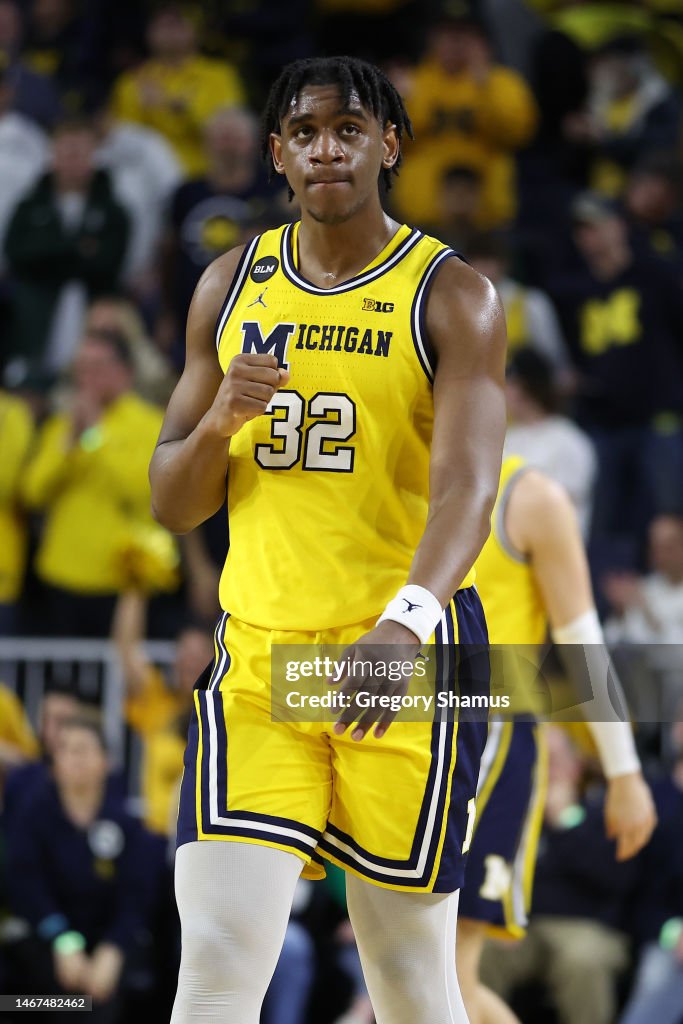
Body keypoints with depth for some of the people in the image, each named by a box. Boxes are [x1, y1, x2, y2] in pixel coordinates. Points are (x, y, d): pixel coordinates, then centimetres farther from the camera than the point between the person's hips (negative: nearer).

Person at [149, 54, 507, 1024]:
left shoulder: (452, 296, -5)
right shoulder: (231, 287, 9)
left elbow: (467, 485, -19)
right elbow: (171, 506, 13)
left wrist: (403, 625, -38)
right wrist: (216, 424, -10)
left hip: (407, 655, -3)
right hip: (257, 652, 3)